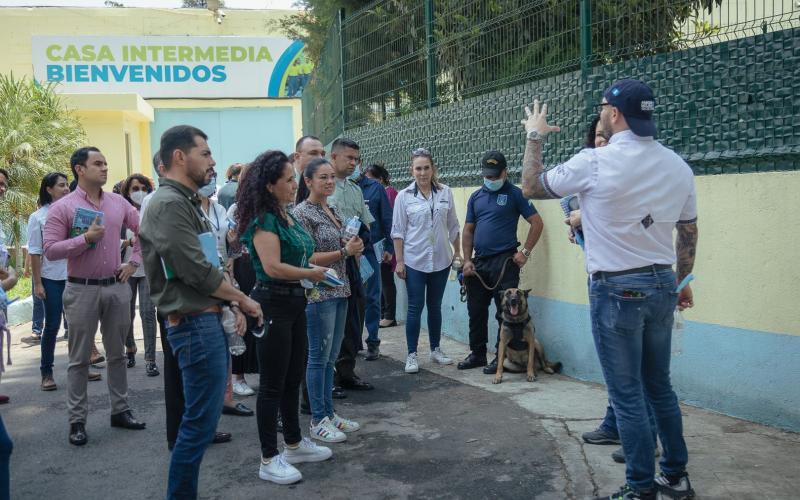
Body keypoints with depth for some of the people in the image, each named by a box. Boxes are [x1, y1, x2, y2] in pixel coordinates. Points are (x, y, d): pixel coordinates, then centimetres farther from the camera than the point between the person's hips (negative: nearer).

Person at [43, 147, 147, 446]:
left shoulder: (118, 203, 6)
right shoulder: (62, 207, -6)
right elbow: (50, 250, -12)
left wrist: (134, 262, 8)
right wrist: (86, 238, -21)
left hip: (117, 287, 4)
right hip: (82, 289, -4)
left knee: (117, 353, 13)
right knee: (80, 358, 4)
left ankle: (120, 410, 25)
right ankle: (77, 420, 12)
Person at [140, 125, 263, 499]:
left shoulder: (187, 202, 16)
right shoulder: (169, 204, -16)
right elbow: (196, 270, -21)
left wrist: (232, 303, 6)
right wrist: (242, 299, -8)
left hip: (209, 320, 10)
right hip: (194, 324, -10)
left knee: (203, 416, 16)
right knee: (200, 421, -4)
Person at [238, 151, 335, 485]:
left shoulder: (288, 216, 11)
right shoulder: (264, 219, -16)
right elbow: (273, 267, -24)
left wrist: (313, 270, 3)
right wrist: (311, 274, -12)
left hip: (295, 302, 9)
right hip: (273, 304, -9)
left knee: (293, 379, 19)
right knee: (273, 384, 0)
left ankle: (295, 444, 33)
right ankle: (269, 460, 11)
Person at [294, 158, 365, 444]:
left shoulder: (332, 211, 13)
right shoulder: (302, 213, -12)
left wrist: (354, 248, 4)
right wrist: (345, 251, -17)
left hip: (339, 290, 8)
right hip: (318, 293, -8)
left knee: (330, 357, 14)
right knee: (319, 357, -1)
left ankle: (329, 413, 23)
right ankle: (318, 420, 9)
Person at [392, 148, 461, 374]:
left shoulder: (445, 192, 3)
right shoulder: (404, 196, -4)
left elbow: (453, 226, 9)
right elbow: (398, 231, -2)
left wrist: (458, 252, 9)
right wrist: (399, 261, -5)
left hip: (441, 260, 3)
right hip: (414, 261, -2)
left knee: (435, 306, 14)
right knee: (415, 307, 0)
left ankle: (436, 350, 26)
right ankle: (412, 355, 8)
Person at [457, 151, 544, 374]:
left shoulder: (514, 194, -2)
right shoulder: (476, 197, 13)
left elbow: (537, 223, -5)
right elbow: (468, 230, 14)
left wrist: (525, 252, -11)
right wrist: (467, 260, 5)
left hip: (504, 262, -6)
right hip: (479, 263, 6)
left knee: (505, 312, -3)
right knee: (476, 311, 12)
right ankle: (477, 354, 24)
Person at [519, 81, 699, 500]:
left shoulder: (594, 163, -15)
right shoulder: (678, 166, 4)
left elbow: (531, 188, -2)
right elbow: (689, 234, 12)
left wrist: (535, 139, 11)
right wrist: (682, 283, 25)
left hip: (617, 290, -6)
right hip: (663, 285, 7)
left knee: (627, 395, 3)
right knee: (659, 387, 19)